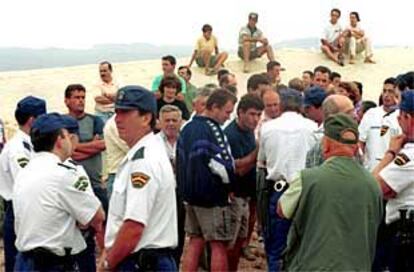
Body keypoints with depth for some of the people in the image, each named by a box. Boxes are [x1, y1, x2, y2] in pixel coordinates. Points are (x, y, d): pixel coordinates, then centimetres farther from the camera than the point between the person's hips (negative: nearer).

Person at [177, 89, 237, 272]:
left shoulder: (188, 128, 10)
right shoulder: (212, 129, -17)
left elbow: (180, 160, 16)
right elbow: (225, 166, -19)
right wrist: (229, 182, 0)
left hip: (190, 193, 8)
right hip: (212, 196, -8)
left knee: (195, 243, 12)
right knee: (219, 245, 1)